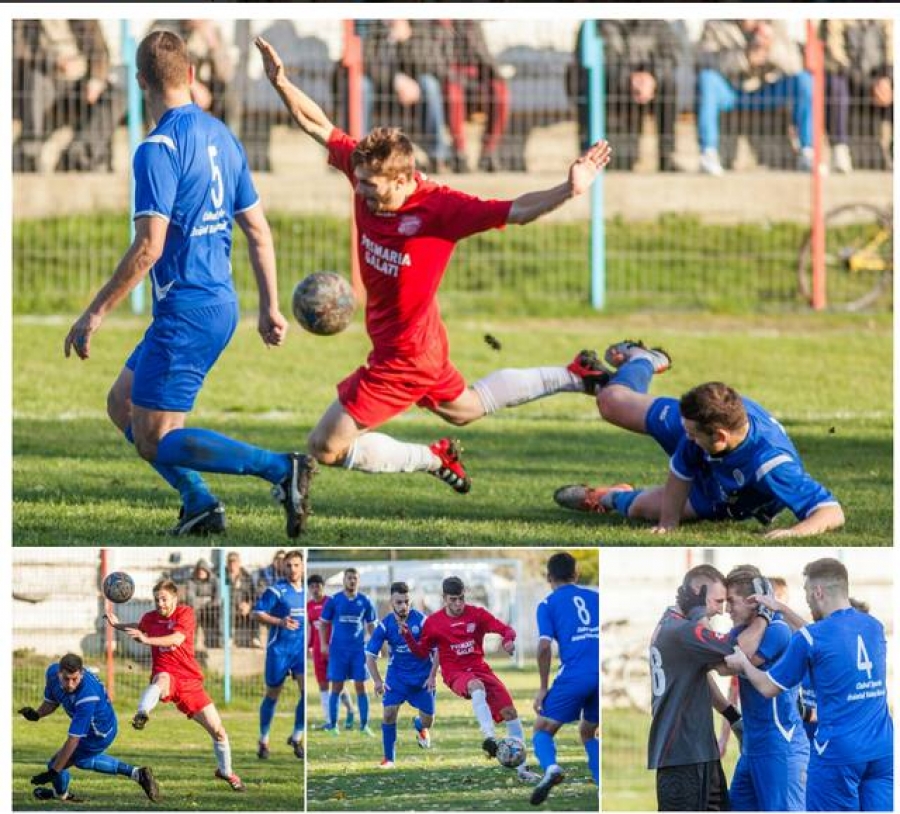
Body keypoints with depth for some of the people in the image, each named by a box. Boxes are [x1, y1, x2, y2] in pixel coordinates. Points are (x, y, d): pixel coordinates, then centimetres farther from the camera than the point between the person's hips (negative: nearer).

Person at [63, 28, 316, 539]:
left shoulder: (159, 149, -17)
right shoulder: (222, 137, 9)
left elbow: (149, 246, -22)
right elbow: (258, 230, 13)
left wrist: (96, 313, -17)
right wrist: (270, 307, 20)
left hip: (187, 310, -9)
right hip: (220, 301, 9)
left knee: (154, 440, -4)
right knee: (123, 404, 19)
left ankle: (283, 469, -15)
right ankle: (199, 505, 12)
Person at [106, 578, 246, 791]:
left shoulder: (185, 613, -4)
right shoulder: (149, 618, 7)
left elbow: (177, 639, -23)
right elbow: (139, 631, 33)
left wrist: (146, 639, -33)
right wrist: (118, 626, 18)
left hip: (190, 681, 0)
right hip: (165, 675, 0)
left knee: (218, 731, 4)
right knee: (162, 679, -43)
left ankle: (225, 771, 31)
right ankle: (141, 715, -71)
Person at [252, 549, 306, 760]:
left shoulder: (306, 592, 9)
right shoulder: (276, 590, -9)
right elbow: (257, 613, -12)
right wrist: (280, 622, -23)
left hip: (301, 648, 4)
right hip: (279, 648, -4)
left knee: (306, 691, -13)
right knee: (272, 695, 6)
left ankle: (296, 738, -1)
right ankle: (263, 741, 22)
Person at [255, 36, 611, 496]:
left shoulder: (440, 209, -27)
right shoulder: (369, 174, -10)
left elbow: (516, 211, -29)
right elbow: (317, 126, -4)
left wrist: (569, 191, -44)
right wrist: (281, 84, -18)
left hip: (403, 359, -8)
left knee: (326, 447, -6)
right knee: (463, 408, 34)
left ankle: (432, 458, 8)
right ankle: (570, 378, 44)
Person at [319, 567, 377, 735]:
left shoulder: (365, 602, 4)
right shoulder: (334, 600, 1)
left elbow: (371, 625, 12)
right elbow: (323, 623, 7)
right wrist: (324, 644, -3)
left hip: (359, 649, 1)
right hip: (338, 650, -1)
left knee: (360, 686, -1)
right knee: (337, 687, 0)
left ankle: (364, 725, 3)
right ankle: (333, 724, 7)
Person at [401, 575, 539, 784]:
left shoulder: (477, 614, 1)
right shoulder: (434, 622, 0)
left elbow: (506, 630, -1)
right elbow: (421, 652, 8)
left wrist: (508, 639, -24)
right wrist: (407, 636, -9)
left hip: (479, 669, 3)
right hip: (455, 674, -3)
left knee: (510, 712, -6)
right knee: (477, 686, -40)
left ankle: (522, 768, 3)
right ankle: (490, 738, -56)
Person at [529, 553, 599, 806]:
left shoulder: (548, 605, 8)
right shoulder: (596, 597, 19)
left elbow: (545, 646, -5)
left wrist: (543, 687, 2)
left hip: (575, 675, -4)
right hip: (605, 674, 4)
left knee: (543, 730, 9)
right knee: (588, 733, 25)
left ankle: (551, 767, -23)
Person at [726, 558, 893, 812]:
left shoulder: (809, 639, -9)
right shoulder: (874, 626, 9)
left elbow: (769, 688, 3)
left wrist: (743, 663, 22)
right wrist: (782, 609, 31)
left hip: (838, 752, -5)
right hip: (883, 750, 5)